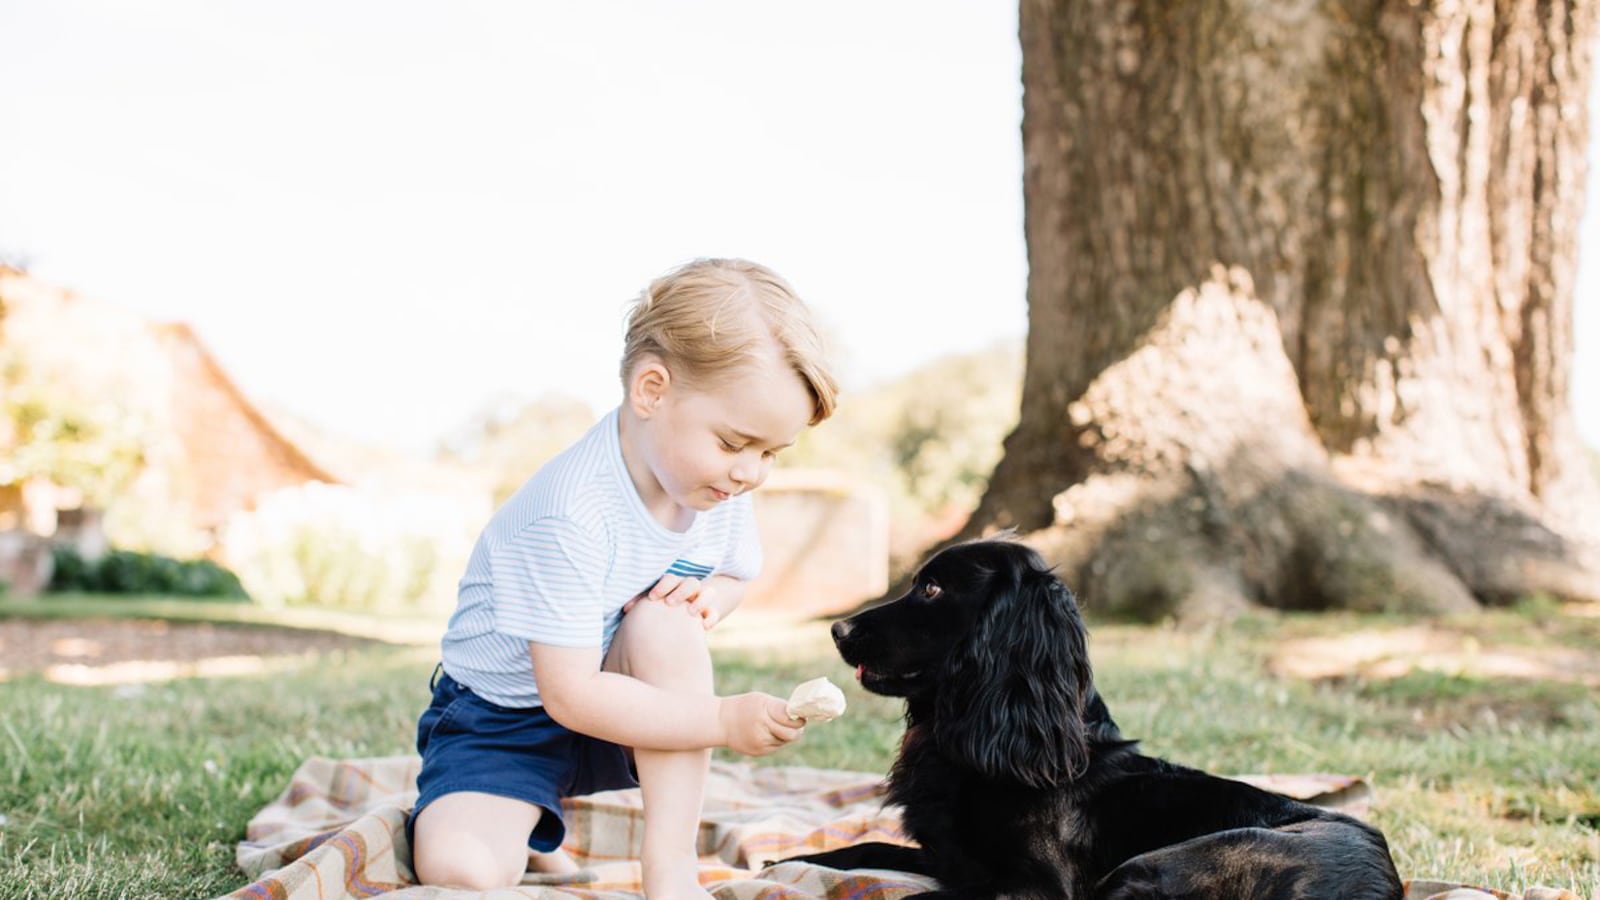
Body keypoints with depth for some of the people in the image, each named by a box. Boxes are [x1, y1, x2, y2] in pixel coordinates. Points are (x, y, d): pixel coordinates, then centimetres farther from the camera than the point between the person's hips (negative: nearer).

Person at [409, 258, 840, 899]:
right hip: (503, 722, -5)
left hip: (620, 699, 5)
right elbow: (571, 695, -30)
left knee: (668, 621, -28)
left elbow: (735, 576, 11)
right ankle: (527, 830, 9)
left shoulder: (718, 484, -10)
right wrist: (723, 721, -32)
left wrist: (708, 597, -15)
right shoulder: (571, 516, -32)